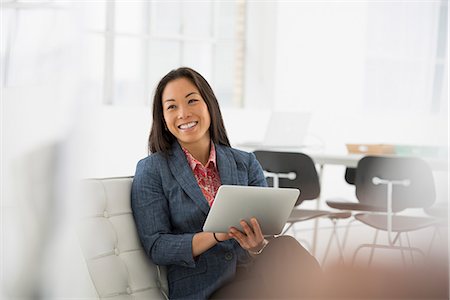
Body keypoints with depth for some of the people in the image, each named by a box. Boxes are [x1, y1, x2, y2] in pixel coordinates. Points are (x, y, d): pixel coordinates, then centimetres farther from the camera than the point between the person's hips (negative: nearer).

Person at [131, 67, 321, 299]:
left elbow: (268, 235, 8)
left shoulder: (246, 164, 13)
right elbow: (156, 247, -3)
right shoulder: (151, 171, 4)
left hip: (253, 278, 4)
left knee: (285, 248, -31)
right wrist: (215, 236, -18)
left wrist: (257, 245, -17)